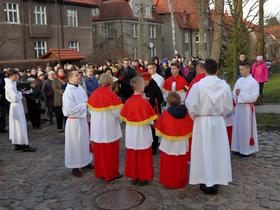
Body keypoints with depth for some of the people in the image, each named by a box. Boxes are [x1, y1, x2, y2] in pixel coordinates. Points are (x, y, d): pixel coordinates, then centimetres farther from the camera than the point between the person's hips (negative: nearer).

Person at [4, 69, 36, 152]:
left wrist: (19, 92, 1)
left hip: (16, 106, 10)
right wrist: (20, 93, -10)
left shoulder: (11, 83, 10)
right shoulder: (10, 85, -19)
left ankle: (17, 145, 21)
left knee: (15, 126, 13)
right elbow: (15, 98, -25)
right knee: (20, 126, -4)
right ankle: (25, 145, 1)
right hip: (16, 106, -10)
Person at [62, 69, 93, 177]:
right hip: (74, 121, -8)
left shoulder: (79, 87, 3)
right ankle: (75, 166, 18)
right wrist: (84, 105, -18)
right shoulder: (68, 92, -20)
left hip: (83, 119, 8)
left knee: (85, 141, 19)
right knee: (75, 144, 4)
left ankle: (85, 161, 35)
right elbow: (71, 109, -24)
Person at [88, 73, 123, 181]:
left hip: (96, 128, 5)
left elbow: (91, 110, 6)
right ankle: (111, 173, 19)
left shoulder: (93, 94, -1)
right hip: (109, 128, -5)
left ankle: (100, 172, 28)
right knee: (110, 151, 8)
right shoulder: (111, 95, -18)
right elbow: (117, 112, -16)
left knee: (99, 150, 17)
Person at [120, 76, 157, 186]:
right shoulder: (144, 102, -19)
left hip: (131, 134, 4)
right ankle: (143, 177, 20)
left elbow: (124, 118, 2)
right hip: (143, 134, -4)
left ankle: (133, 176, 25)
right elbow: (150, 120, -16)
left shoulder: (128, 102, -6)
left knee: (132, 155, 15)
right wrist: (152, 122, 5)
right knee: (143, 155, 11)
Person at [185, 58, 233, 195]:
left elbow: (191, 106, -14)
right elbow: (228, 107, 1)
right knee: (218, 151, 13)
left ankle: (206, 183, 17)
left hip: (202, 122, -2)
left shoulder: (198, 85, -14)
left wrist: (195, 117, 5)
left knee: (204, 152, 8)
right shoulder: (224, 85, -6)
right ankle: (216, 182, 23)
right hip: (219, 122, 2)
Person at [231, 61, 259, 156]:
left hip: (247, 108, -6)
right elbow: (234, 94, 12)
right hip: (238, 106, 6)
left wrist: (241, 94, -15)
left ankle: (247, 149, 10)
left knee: (246, 129, 0)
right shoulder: (239, 80, 8)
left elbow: (254, 97, -15)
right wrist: (236, 93, -10)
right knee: (238, 127, 9)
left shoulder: (253, 82, -9)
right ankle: (239, 148, 20)